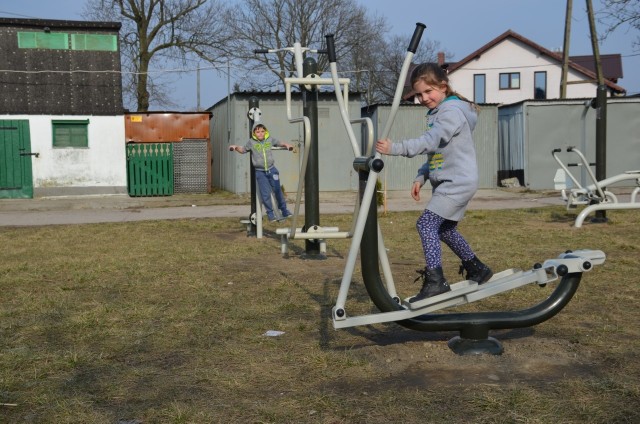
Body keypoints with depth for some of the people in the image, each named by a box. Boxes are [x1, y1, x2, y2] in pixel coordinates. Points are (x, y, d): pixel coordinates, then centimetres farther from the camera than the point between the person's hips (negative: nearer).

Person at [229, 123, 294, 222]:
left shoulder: (270, 140, 2)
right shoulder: (251, 142, -1)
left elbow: (279, 143, 20)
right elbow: (243, 150, 13)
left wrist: (286, 145, 3)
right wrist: (236, 147, -4)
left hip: (271, 170, 1)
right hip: (260, 172, -1)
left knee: (278, 191, 7)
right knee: (265, 194, -2)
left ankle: (284, 210, 21)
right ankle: (270, 214, 12)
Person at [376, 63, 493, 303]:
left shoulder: (452, 111, -15)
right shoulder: (437, 113, 17)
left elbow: (429, 141, -29)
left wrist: (395, 148, -36)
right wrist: (421, 177, 11)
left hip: (458, 182, -11)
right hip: (449, 182, 11)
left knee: (426, 224, -19)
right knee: (445, 229, 20)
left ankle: (435, 280, -19)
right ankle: (477, 270, 34)